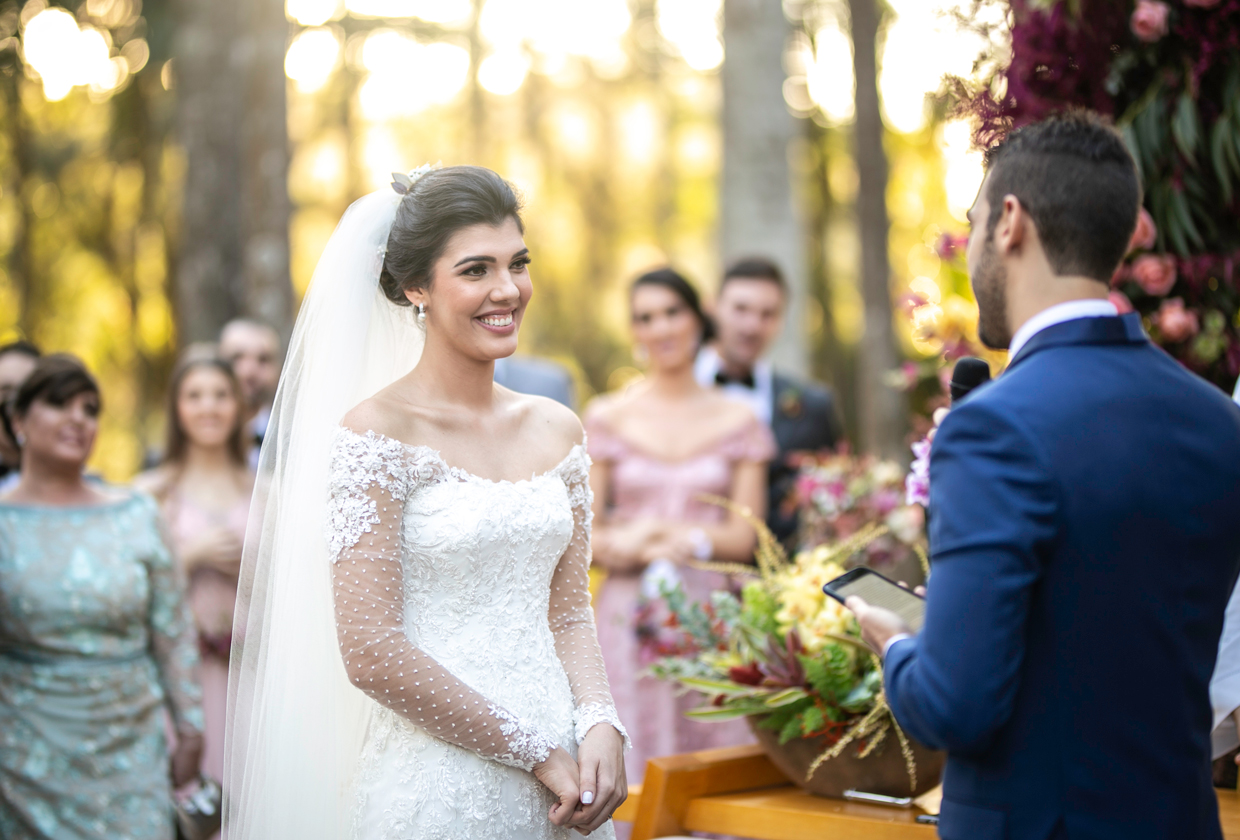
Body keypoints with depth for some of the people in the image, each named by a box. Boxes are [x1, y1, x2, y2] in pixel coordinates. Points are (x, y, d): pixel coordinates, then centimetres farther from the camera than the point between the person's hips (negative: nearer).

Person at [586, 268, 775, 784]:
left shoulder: (737, 423, 8)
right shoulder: (606, 418, 7)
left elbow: (745, 538, 4)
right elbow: (583, 536, 3)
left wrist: (688, 537, -14)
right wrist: (628, 544, -17)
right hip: (631, 620, 0)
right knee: (631, 764, -3)